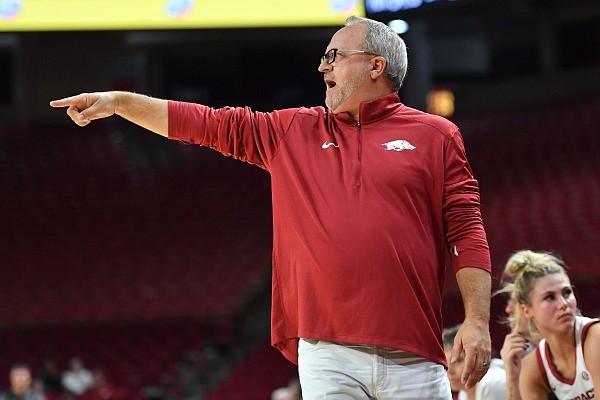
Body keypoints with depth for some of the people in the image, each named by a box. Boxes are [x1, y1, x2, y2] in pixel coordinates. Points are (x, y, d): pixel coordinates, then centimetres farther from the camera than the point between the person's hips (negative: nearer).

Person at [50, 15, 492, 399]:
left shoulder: (435, 136, 7)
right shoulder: (295, 131, 17)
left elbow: (467, 233, 2)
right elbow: (208, 123, 17)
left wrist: (478, 320, -7)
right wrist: (119, 101, 13)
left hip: (410, 358, -2)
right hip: (327, 353, 2)